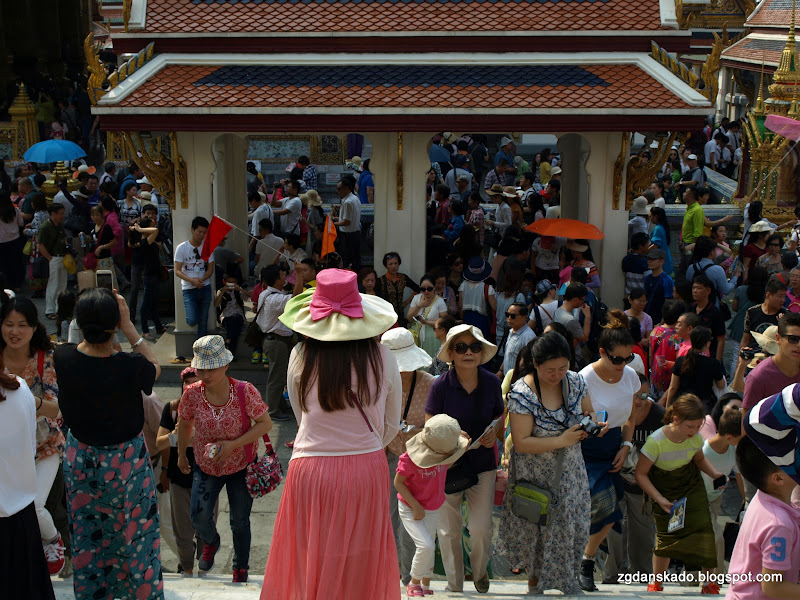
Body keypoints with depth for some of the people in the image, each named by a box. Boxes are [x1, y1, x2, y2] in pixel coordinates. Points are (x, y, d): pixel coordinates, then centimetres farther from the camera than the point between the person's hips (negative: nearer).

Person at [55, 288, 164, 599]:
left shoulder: (63, 358, -21)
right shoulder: (130, 367, -31)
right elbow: (155, 367, -6)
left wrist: (91, 320, -3)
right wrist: (128, 326, -12)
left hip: (80, 460, 3)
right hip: (125, 462, -3)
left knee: (87, 537, 22)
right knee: (133, 534, 19)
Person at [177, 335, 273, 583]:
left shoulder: (245, 391, -23)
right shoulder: (192, 394, -16)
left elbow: (265, 424, -16)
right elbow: (185, 425, 2)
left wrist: (233, 444, -26)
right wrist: (181, 456, 15)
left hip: (241, 467, -1)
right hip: (206, 467, 1)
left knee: (240, 522, 10)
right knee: (199, 517, -11)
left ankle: (241, 568, 36)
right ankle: (211, 542, 27)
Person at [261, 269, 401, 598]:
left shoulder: (301, 356, -7)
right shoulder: (382, 358, -5)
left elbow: (301, 415, 7)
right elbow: (391, 427, 6)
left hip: (311, 471, 0)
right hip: (367, 471, 1)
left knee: (308, 569, 14)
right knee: (361, 569, 14)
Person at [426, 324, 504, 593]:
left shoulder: (491, 382, -4)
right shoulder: (441, 385, -13)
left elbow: (500, 416, 11)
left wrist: (494, 430, -10)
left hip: (483, 463, 2)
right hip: (448, 463, -1)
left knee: (481, 527, -2)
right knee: (449, 529, 6)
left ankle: (480, 571, 31)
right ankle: (454, 583, 28)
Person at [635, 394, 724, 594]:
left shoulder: (696, 438, -13)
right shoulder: (656, 441, -27)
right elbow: (641, 474, -18)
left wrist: (715, 474, -7)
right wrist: (659, 499, -25)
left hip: (692, 487, 3)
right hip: (664, 490, -3)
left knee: (703, 528, -9)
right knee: (665, 535, -6)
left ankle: (709, 581, 6)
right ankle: (656, 582, 17)